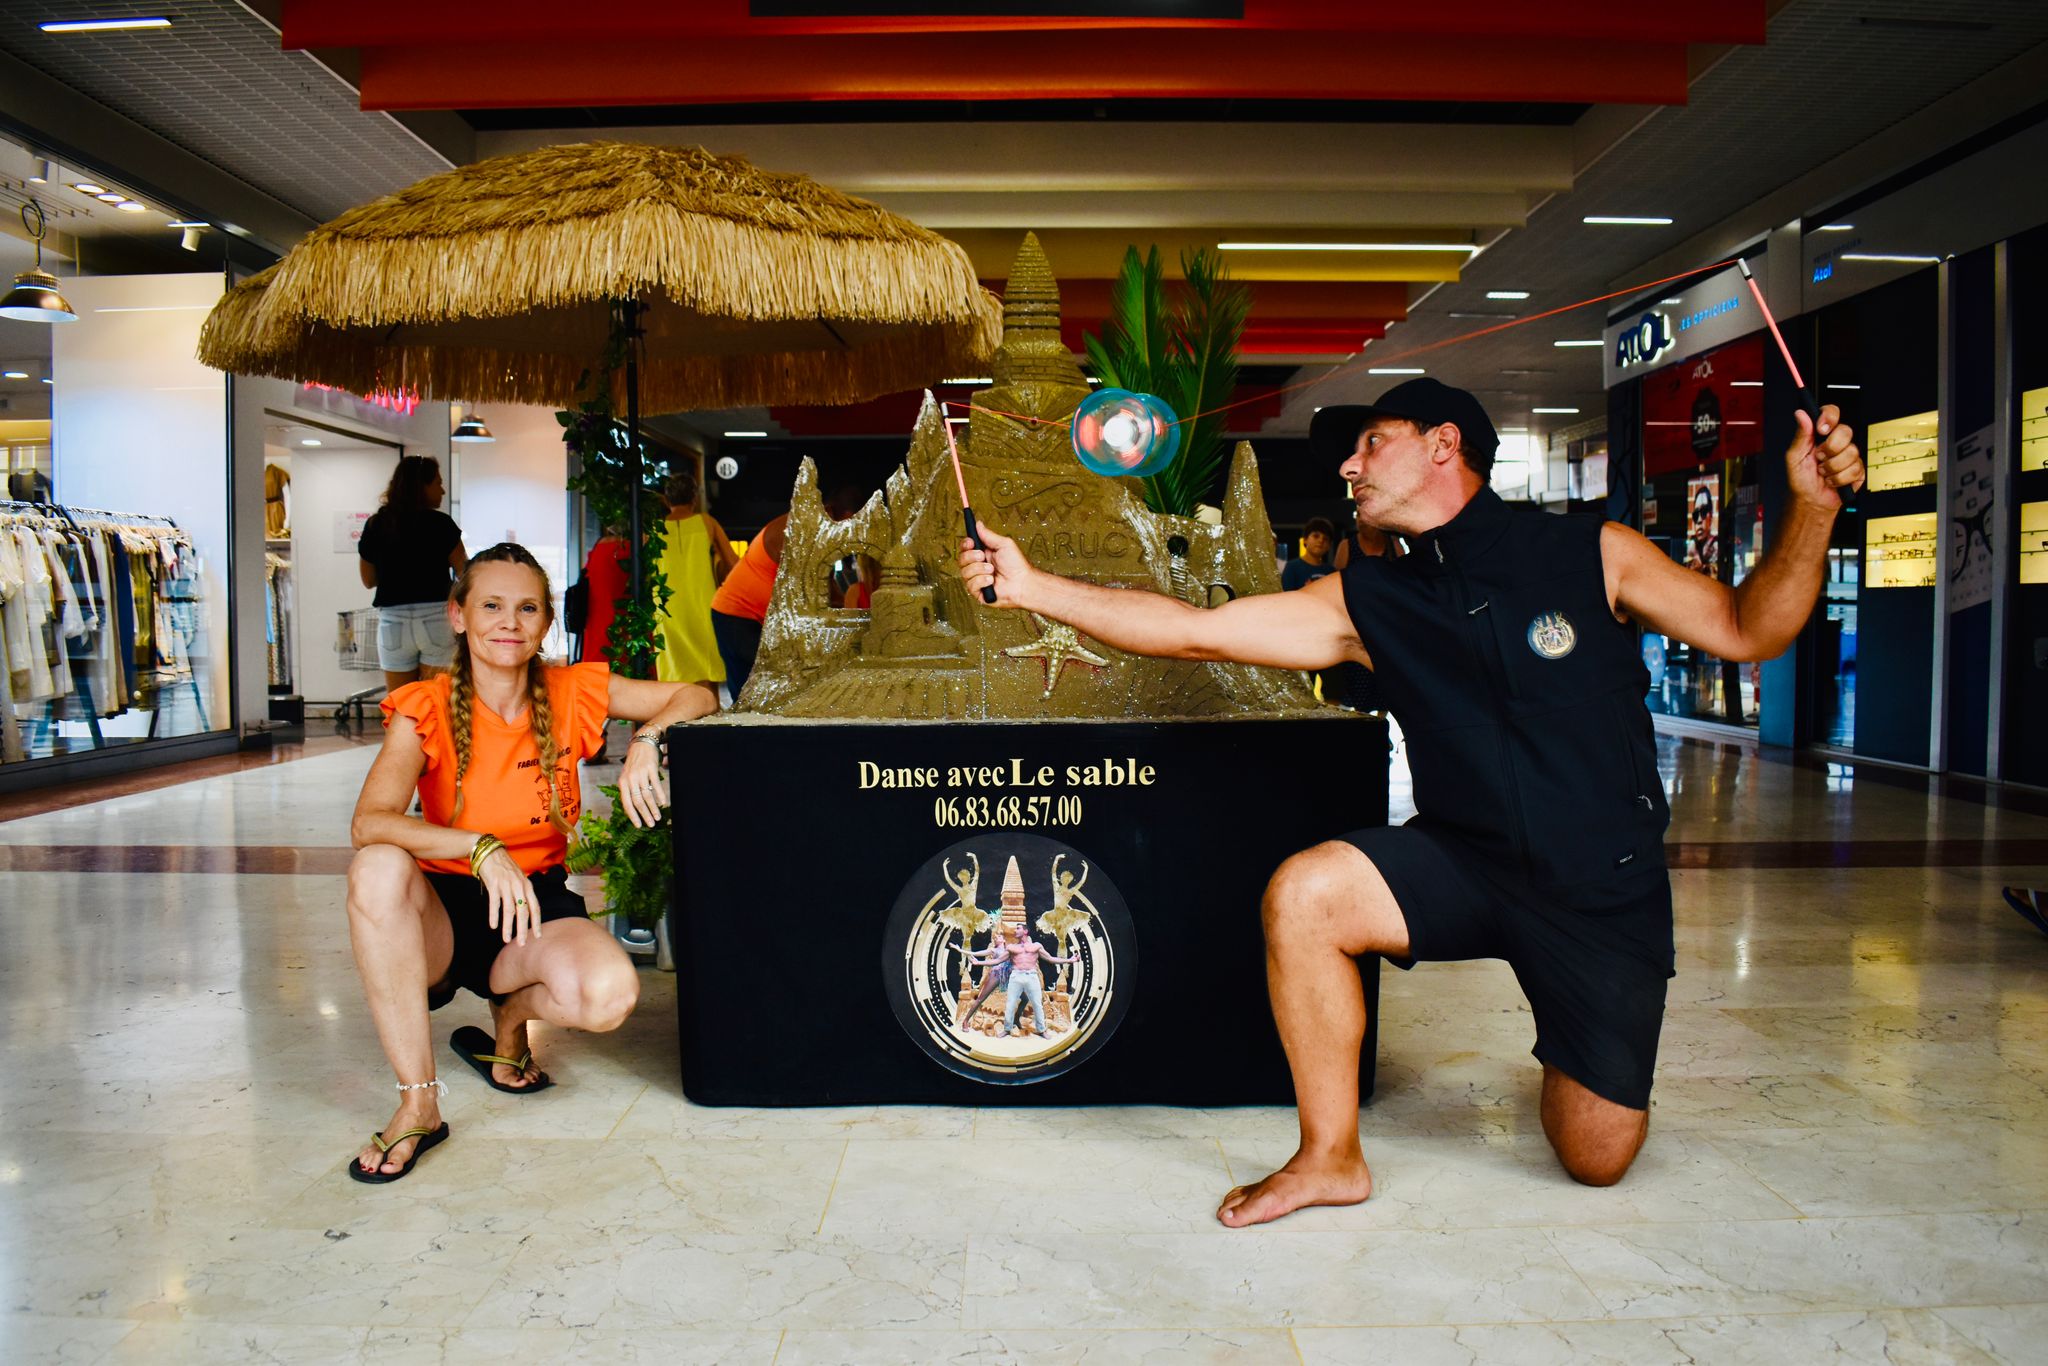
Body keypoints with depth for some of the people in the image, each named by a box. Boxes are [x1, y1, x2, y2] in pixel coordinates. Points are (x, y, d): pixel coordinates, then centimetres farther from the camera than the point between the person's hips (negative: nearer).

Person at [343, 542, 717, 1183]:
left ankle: (511, 1012, 8)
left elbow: (697, 697, 2)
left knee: (611, 992, -32)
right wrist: (482, 848, -39)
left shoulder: (572, 693, -3)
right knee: (378, 868, -35)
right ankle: (418, 1102, -23)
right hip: (443, 911, 0)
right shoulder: (427, 708, -10)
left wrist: (647, 738, -19)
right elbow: (368, 823, -25)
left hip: (538, 903, 1)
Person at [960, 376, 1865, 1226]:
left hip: (1606, 889, -1)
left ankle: (1573, 1059, 39)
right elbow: (1196, 632, -8)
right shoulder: (1365, 604, -3)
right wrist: (1032, 587, -13)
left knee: (1596, 1158, 1)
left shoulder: (1594, 555, -7)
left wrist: (1812, 507, -17)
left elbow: (1747, 631, -2)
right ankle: (1332, 1157, -6)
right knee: (1302, 895, -26)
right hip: (1468, 860, 2)